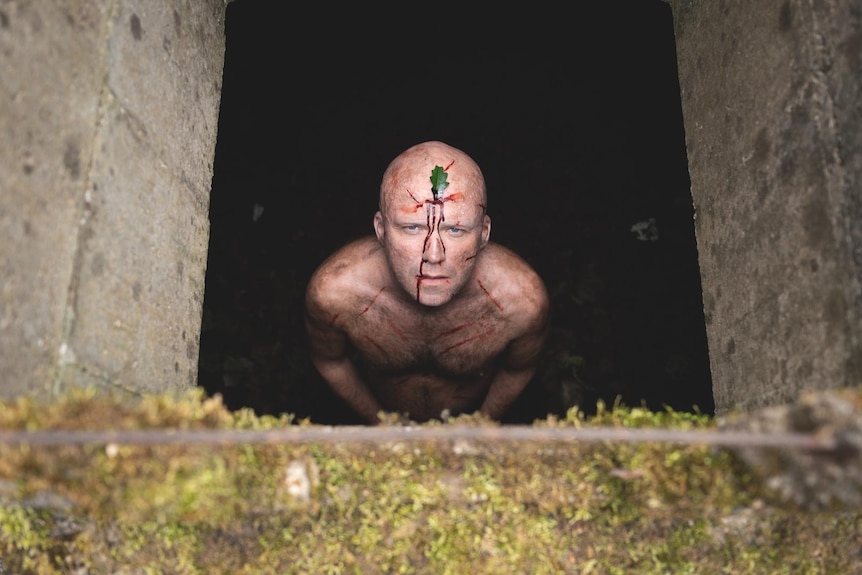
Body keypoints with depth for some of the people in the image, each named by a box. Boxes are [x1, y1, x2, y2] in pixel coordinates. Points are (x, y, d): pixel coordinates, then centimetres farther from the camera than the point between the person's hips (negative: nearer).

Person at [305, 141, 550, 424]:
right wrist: (377, 420, -5)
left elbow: (518, 369, -12)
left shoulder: (523, 299, -36)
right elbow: (329, 360, -12)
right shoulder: (332, 291, -36)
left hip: (476, 415, 0)